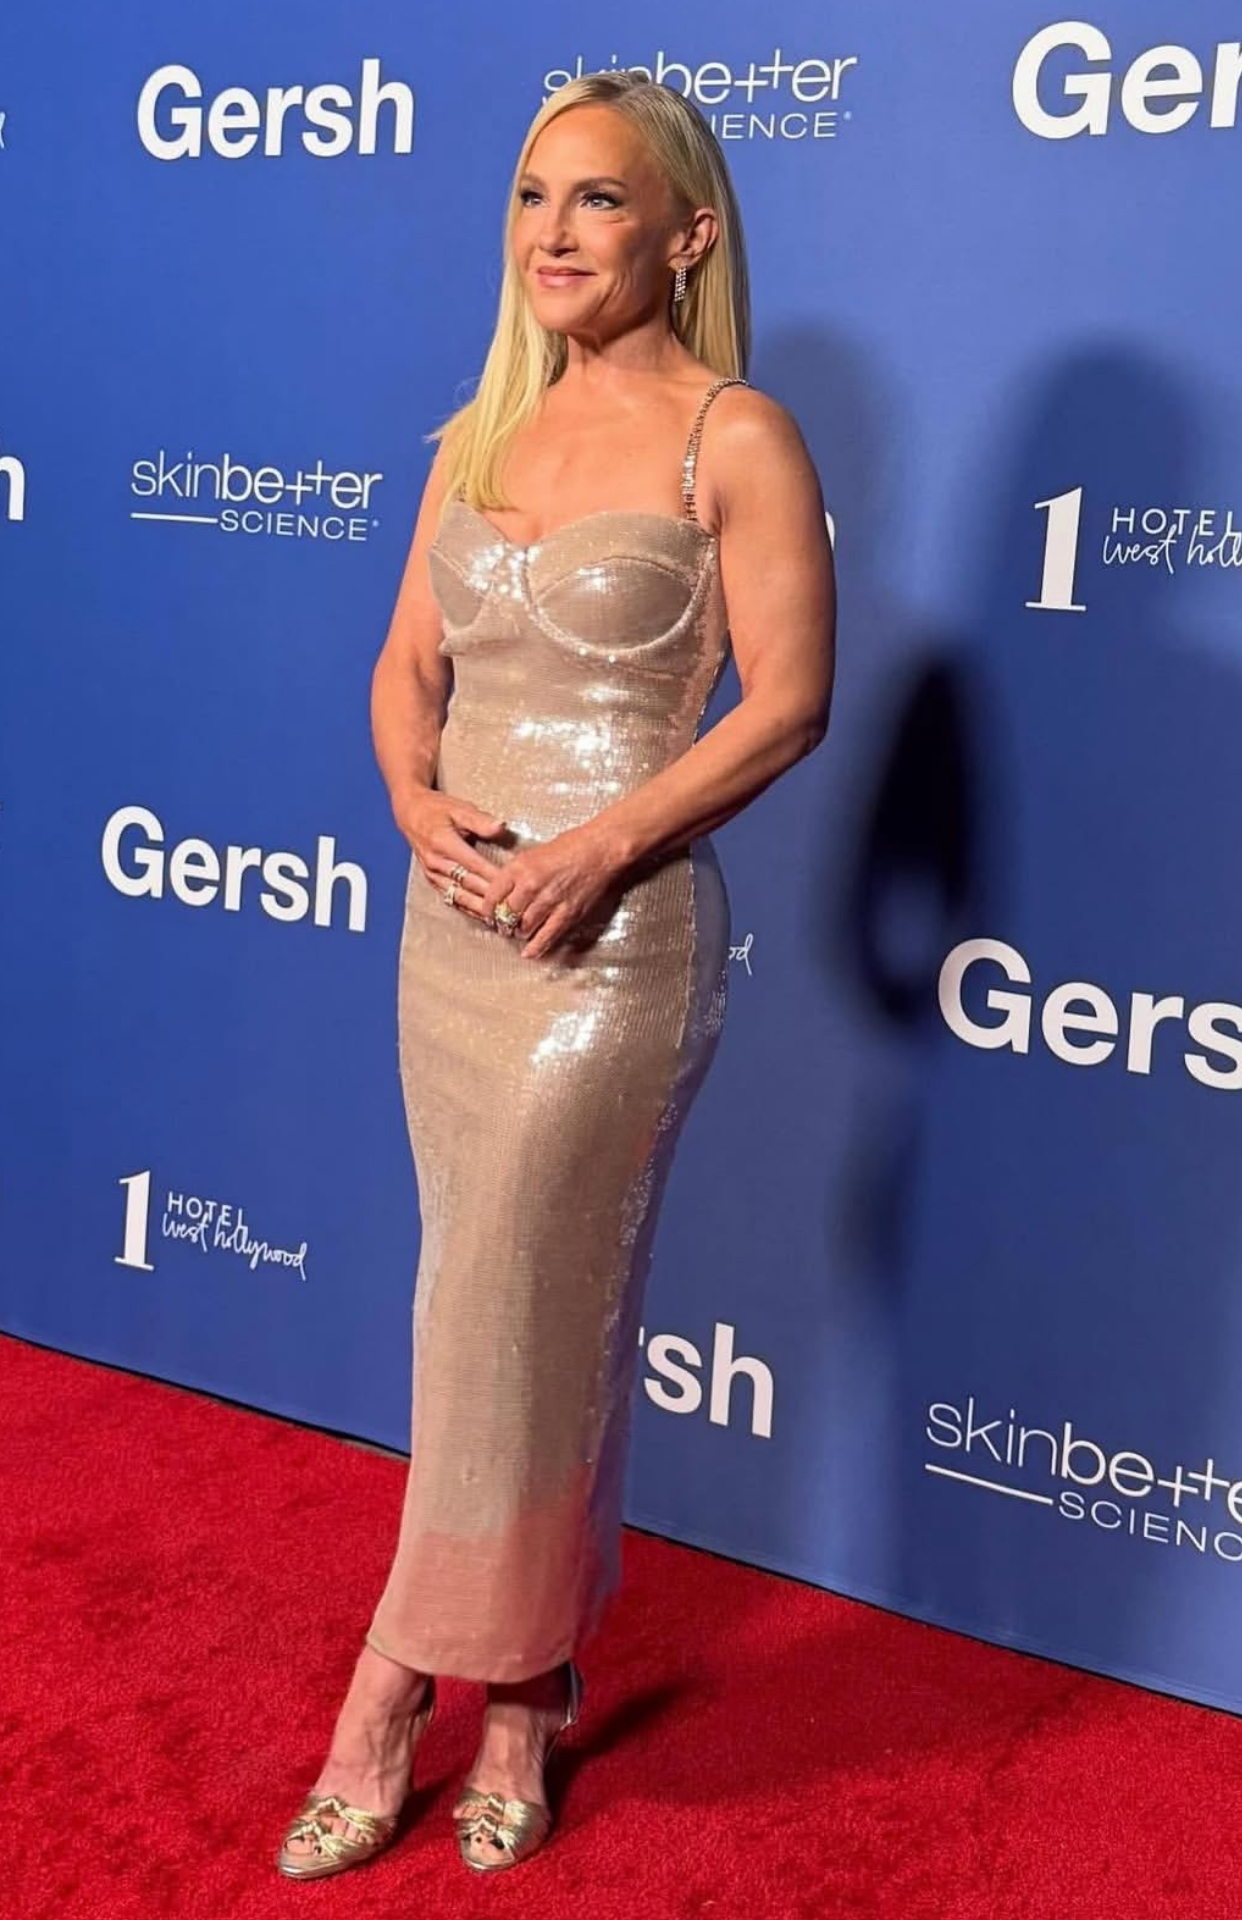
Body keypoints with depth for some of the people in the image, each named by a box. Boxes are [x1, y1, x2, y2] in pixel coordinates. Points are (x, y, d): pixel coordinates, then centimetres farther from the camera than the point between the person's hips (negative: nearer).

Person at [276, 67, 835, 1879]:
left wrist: (595, 846, -19)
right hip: (454, 918, 6)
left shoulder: (734, 436, -7)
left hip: (617, 932, -6)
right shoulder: (479, 434, 11)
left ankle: (390, 1700, 18)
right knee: (501, 1309, 13)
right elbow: (408, 665, 13)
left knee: (517, 1324, 0)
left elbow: (789, 699, -12)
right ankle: (527, 1689, 30)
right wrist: (419, 802, -8)